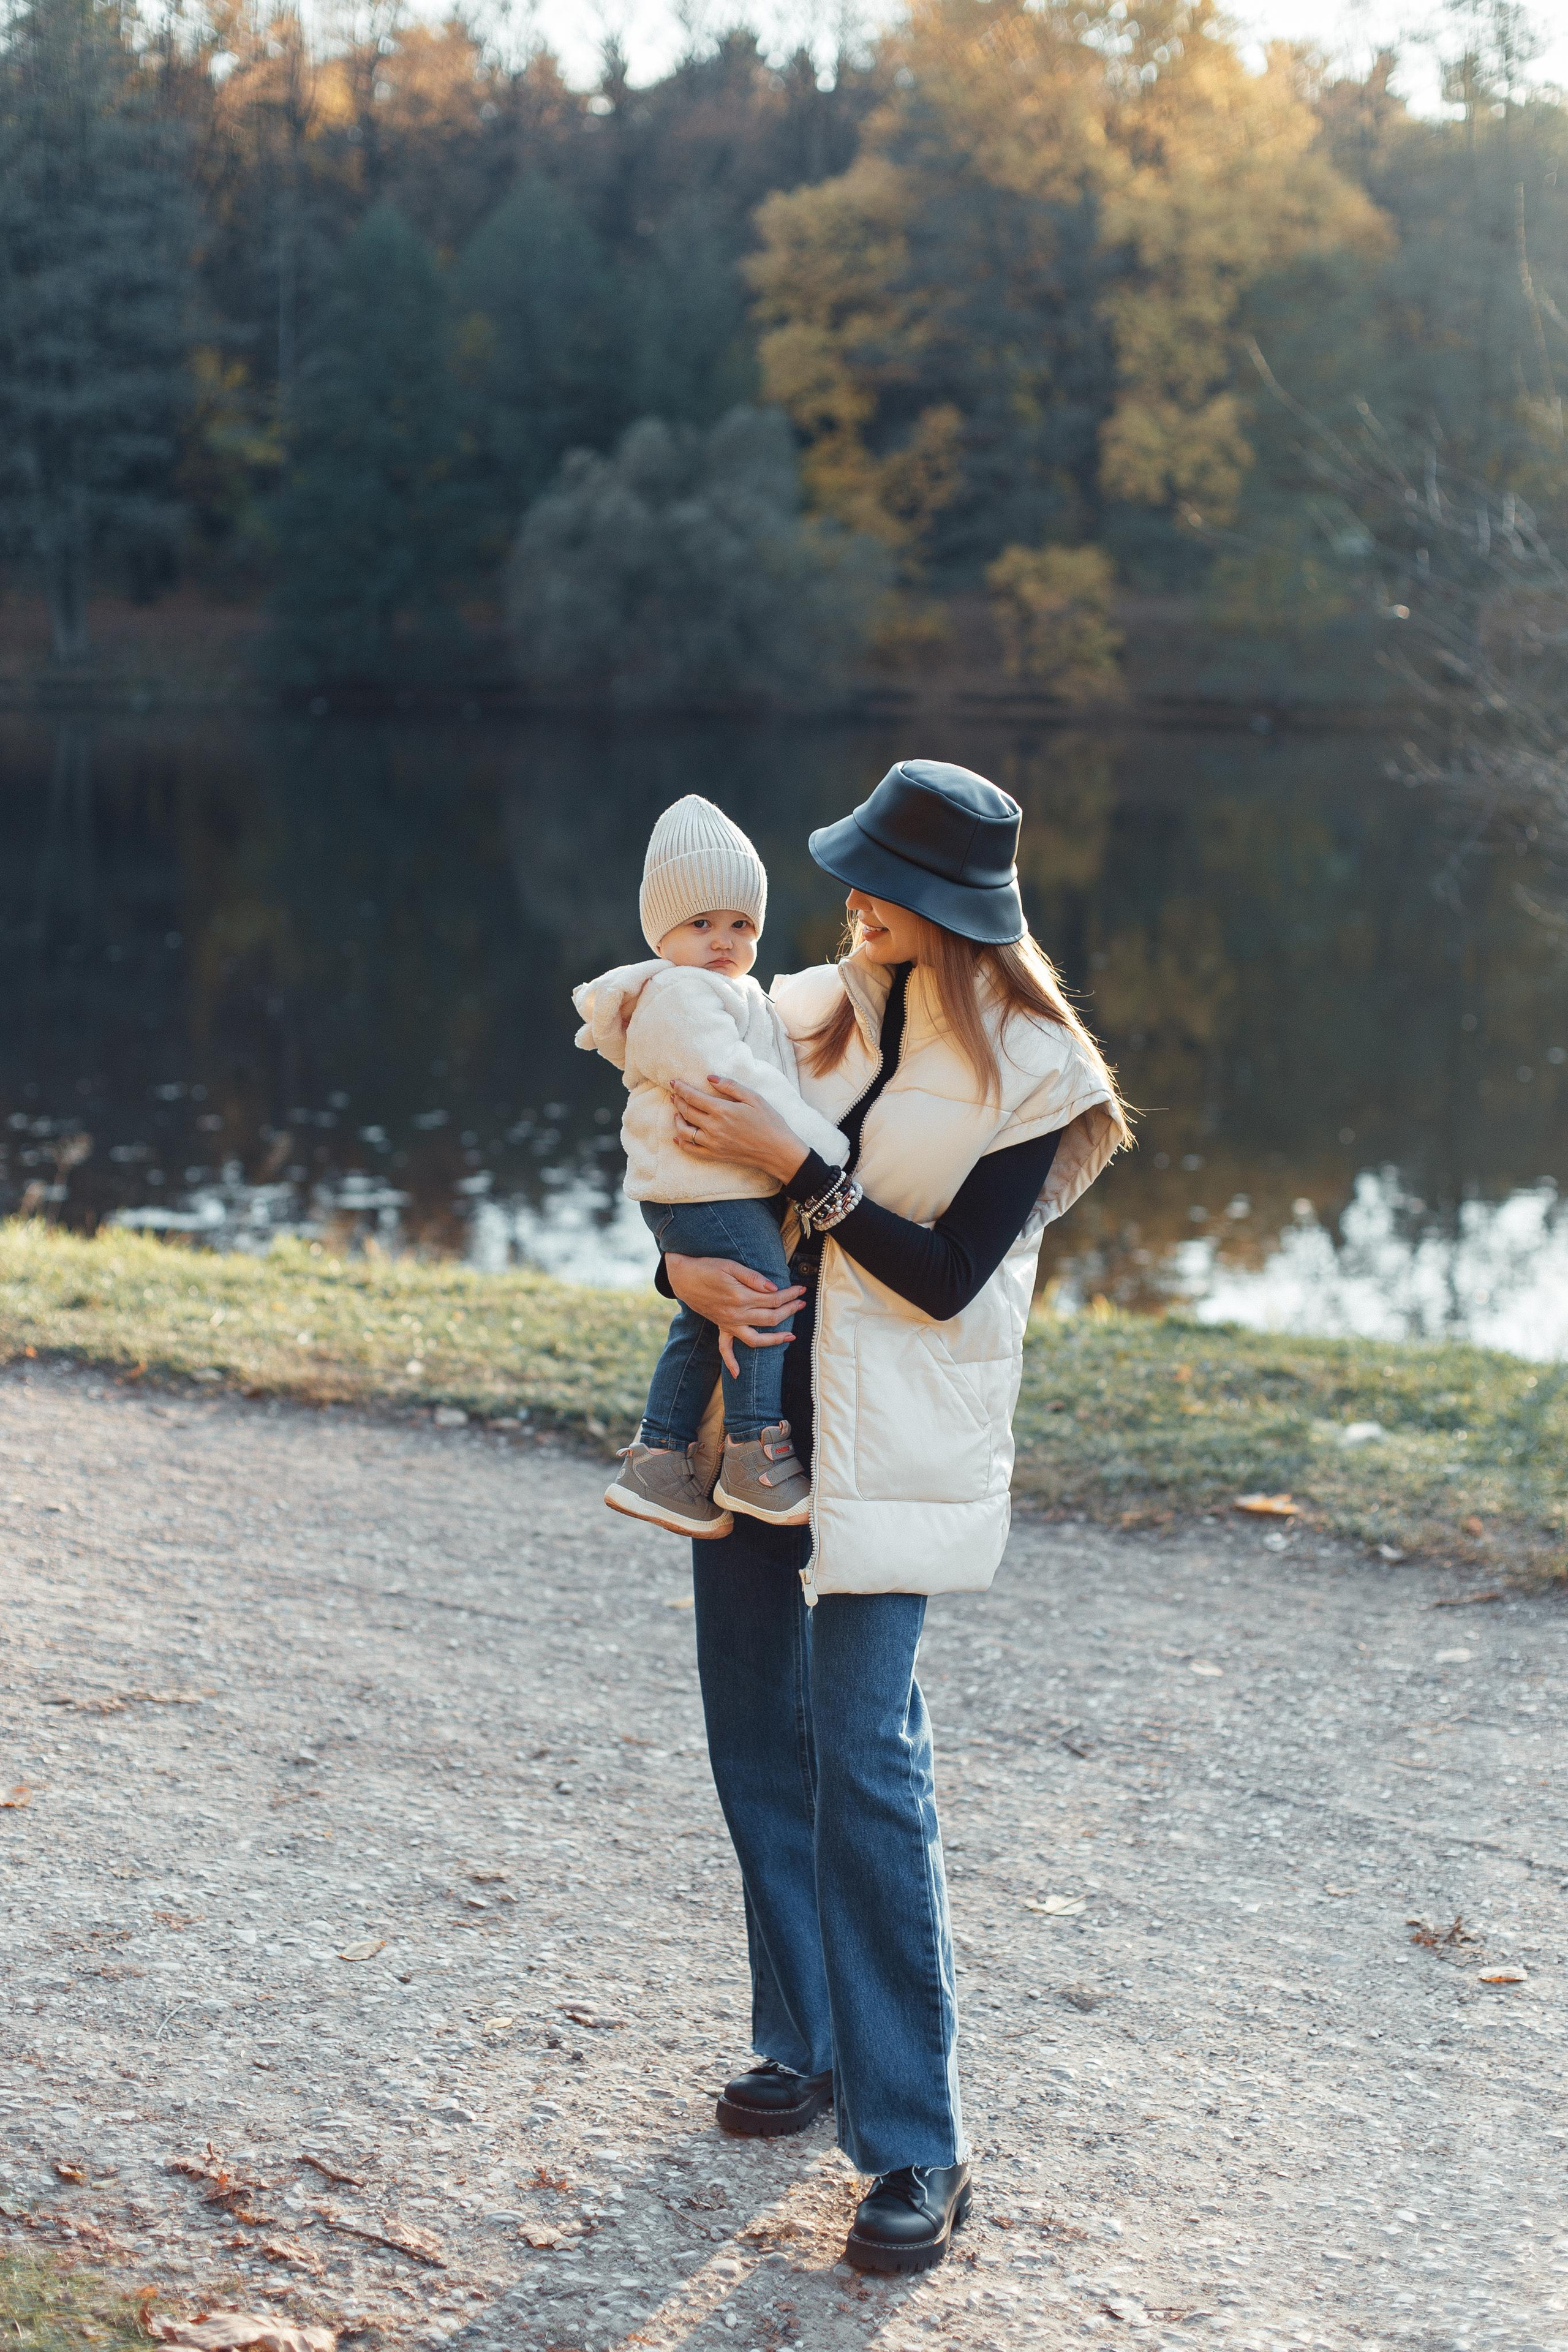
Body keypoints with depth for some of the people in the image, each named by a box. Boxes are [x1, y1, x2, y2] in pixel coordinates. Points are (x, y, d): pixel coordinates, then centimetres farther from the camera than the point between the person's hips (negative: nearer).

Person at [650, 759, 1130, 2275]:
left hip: (893, 1449, -6)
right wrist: (687, 1268, -9)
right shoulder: (813, 1014, 7)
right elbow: (694, 1170, 13)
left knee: (866, 1763, -12)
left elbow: (946, 1279, -13)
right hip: (760, 1409, 6)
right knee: (758, 1737, 11)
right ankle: (805, 2045, 29)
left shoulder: (1029, 1067, -8)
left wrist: (796, 1173, -18)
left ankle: (914, 2143, -5)